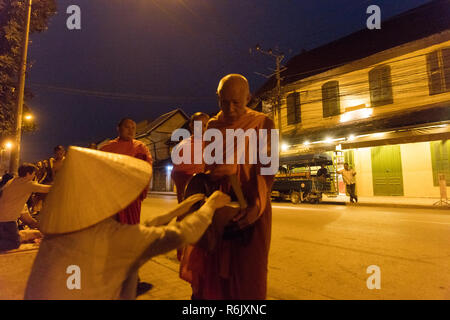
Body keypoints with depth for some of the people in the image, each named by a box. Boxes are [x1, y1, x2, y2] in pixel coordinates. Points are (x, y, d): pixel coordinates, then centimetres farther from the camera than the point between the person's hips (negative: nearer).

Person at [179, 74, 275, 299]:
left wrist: (256, 205, -25)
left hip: (250, 207, -3)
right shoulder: (212, 125, 7)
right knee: (207, 267, 13)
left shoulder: (263, 124, -3)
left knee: (248, 271, 6)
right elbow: (204, 164, 5)